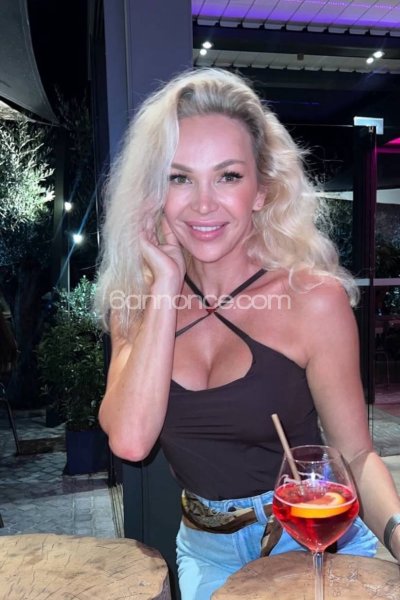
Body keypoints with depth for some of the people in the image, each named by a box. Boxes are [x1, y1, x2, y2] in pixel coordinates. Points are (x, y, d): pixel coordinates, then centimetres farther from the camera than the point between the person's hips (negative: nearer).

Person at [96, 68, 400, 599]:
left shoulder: (314, 298, -19)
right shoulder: (139, 302, -10)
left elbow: (356, 456, -13)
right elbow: (130, 440, -23)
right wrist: (167, 285, -24)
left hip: (312, 545, -2)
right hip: (205, 553, 3)